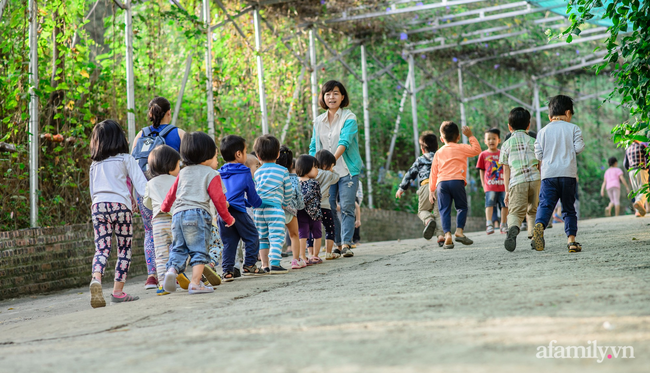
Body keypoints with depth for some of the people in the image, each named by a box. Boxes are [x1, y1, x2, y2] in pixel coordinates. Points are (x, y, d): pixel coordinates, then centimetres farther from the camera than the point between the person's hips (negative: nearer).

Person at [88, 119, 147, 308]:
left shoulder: (94, 164, 18)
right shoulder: (126, 159, 7)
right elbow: (140, 182, -1)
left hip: (98, 206, 3)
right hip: (120, 204, -3)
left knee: (101, 248, -2)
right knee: (124, 249, 7)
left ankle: (96, 279, -29)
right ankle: (118, 291, 4)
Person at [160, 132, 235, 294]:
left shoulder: (183, 173, 22)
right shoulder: (211, 174, 4)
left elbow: (172, 192, 31)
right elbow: (218, 199, 0)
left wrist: (165, 207, 51)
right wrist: (228, 218, 12)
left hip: (178, 214, 5)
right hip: (198, 214, -5)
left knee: (178, 248, 11)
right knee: (199, 250, -3)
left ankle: (172, 270, -15)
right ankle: (195, 283, -11)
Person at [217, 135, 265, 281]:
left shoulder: (219, 174, 14)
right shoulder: (245, 173, 1)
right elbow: (252, 196, 9)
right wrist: (258, 203, 32)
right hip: (238, 211, -5)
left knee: (228, 242, 11)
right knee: (252, 237, 10)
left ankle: (227, 271, 5)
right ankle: (249, 266, 10)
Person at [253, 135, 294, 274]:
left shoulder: (257, 173, 9)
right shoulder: (283, 171, 2)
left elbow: (254, 192, 12)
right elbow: (289, 191, 4)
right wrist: (284, 204, 18)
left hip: (259, 209, 4)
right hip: (275, 208, -4)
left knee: (263, 237, 14)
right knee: (276, 236, -7)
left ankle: (265, 265, 17)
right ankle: (275, 264, -18)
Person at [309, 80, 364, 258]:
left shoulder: (349, 117, -3)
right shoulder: (318, 121, 12)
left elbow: (344, 142, -17)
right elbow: (314, 147, 15)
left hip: (347, 170, -4)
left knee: (347, 208, -9)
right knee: (328, 208, 1)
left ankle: (346, 244, -9)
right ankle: (337, 243, 12)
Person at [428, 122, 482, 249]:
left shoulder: (439, 153, 20)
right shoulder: (461, 148, 10)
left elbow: (433, 172, 17)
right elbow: (476, 150, 14)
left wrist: (431, 190, 20)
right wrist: (470, 136, 21)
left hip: (441, 183, 2)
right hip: (457, 181, -2)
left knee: (444, 210, 2)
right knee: (462, 207, 11)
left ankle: (447, 235, -11)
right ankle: (459, 231, -4)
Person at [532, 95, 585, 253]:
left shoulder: (543, 131, 9)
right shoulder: (573, 128, 6)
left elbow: (538, 154, 6)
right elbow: (579, 147, -2)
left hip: (548, 174, 0)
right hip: (568, 173, 0)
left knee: (545, 204, -7)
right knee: (569, 208, 9)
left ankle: (539, 224, -37)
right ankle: (571, 239, 2)